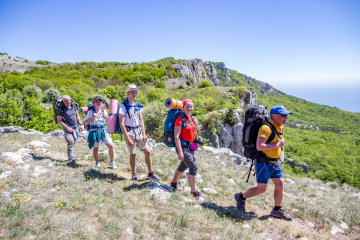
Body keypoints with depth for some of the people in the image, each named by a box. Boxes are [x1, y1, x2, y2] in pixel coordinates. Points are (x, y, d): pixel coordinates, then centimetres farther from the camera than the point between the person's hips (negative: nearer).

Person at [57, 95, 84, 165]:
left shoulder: (74, 106, 2)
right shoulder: (61, 109, -14)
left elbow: (77, 115, 14)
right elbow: (59, 121, -10)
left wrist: (80, 124, 7)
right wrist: (67, 128, -17)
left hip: (75, 127, 6)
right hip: (67, 128, -6)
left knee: (73, 142, 12)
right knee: (70, 142, -17)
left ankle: (70, 156, 27)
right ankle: (71, 158, -18)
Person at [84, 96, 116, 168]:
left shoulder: (104, 111, 8)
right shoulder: (91, 112, -4)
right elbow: (86, 123, -6)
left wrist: (106, 117, -5)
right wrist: (92, 117, -20)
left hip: (103, 131, 3)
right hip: (94, 132, -3)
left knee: (111, 145, -7)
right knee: (95, 148, 7)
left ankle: (112, 162, 9)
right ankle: (97, 162, 29)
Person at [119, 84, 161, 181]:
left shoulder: (138, 105, 8)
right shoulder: (123, 106, -11)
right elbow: (121, 124, -14)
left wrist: (144, 134, 3)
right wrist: (128, 138, -18)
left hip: (139, 132, 6)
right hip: (129, 133, -5)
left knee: (147, 152, 3)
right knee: (133, 155, 4)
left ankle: (150, 173, 15)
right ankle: (134, 174, 24)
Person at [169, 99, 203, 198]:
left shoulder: (192, 118, 7)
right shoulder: (180, 119, -16)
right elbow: (176, 136, -20)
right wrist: (180, 152, -23)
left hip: (190, 147, 8)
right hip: (183, 147, -8)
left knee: (183, 166, 22)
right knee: (193, 167, -6)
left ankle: (173, 183, 41)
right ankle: (194, 192, 7)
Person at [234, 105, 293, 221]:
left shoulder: (279, 127, 6)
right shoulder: (266, 128, -23)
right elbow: (259, 146, -31)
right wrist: (276, 145, -24)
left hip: (275, 162, 9)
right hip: (263, 163, -8)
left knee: (280, 184, 7)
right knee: (261, 189, -2)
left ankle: (277, 210, 22)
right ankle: (241, 197, 20)